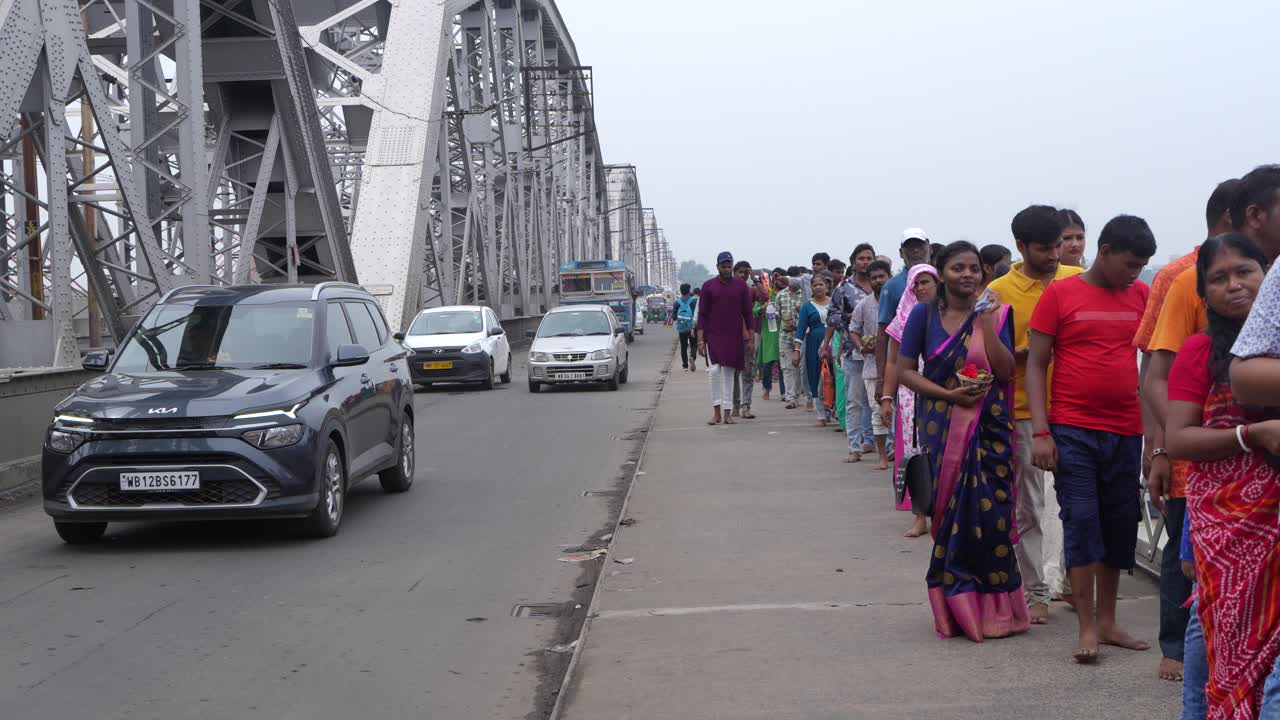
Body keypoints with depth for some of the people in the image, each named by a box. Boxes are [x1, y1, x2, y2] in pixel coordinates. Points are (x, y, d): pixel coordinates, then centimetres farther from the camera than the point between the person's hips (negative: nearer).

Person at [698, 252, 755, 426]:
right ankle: (716, 412, -3)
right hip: (713, 336, -1)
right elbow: (702, 314, 1)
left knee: (728, 373, 5)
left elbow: (747, 313, 7)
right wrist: (700, 340, -5)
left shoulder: (741, 286, 4)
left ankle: (727, 413, 9)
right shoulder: (708, 286, 1)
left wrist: (750, 339, 3)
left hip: (734, 336, 1)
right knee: (714, 371, -12)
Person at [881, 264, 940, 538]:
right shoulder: (904, 319, 10)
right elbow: (894, 363, 11)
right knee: (914, 451, -1)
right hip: (911, 394, 2)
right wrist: (886, 398, 5)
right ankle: (919, 517, 5)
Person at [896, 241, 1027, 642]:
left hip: (989, 428, 0)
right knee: (948, 514, 1)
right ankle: (956, 609, 13)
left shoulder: (996, 314, 4)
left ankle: (992, 608, 5)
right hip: (942, 429, 0)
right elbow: (905, 371, 2)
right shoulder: (924, 315, 5)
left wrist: (986, 322, -14)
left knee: (989, 513, -6)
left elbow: (1005, 370, -6)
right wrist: (947, 394, -11)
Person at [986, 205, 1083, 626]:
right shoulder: (1000, 291, -2)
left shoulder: (1078, 279, 5)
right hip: (1025, 412, -2)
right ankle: (1036, 592, 14)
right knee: (1030, 508, 4)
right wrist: (1028, 350, -19)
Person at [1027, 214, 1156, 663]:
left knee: (1119, 524, 9)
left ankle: (1107, 621, 21)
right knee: (1081, 520, -6)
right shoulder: (1060, 294, -2)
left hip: (1126, 432, 4)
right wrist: (1040, 432, -10)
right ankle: (1087, 628, 1)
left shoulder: (1141, 295, 8)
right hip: (1073, 430, -4)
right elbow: (1035, 365, -2)